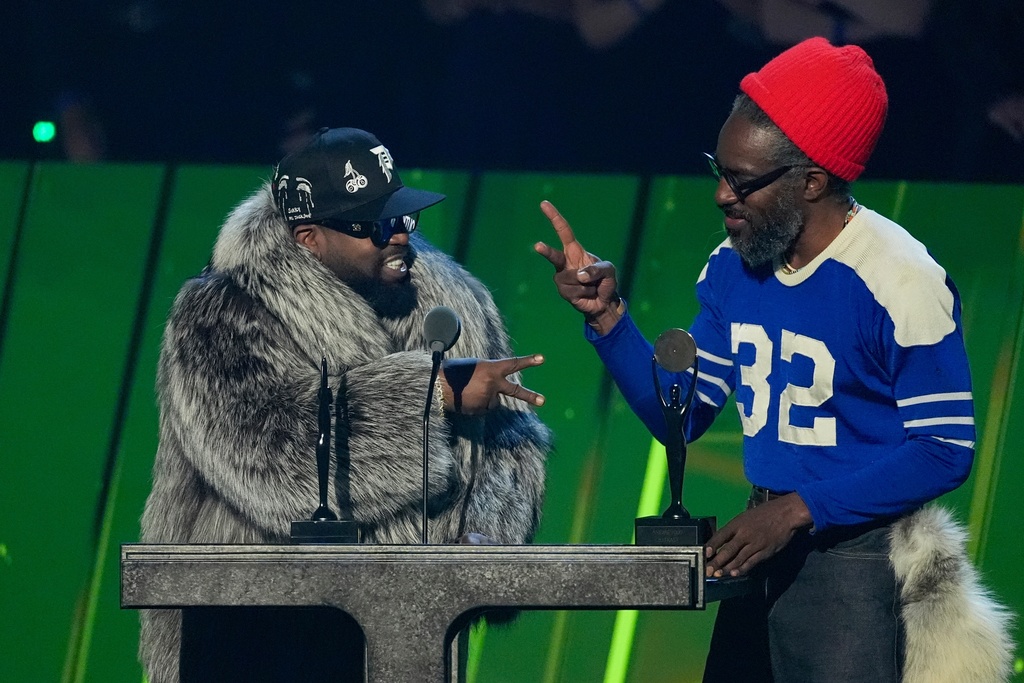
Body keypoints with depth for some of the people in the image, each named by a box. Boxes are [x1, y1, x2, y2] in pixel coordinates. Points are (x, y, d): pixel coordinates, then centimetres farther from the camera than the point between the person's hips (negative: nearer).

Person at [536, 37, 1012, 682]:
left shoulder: (900, 283, -18)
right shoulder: (731, 268, 4)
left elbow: (945, 449, -16)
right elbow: (682, 417, 8)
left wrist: (799, 508, -21)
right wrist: (607, 316, -6)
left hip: (862, 562, -7)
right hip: (766, 548, 7)